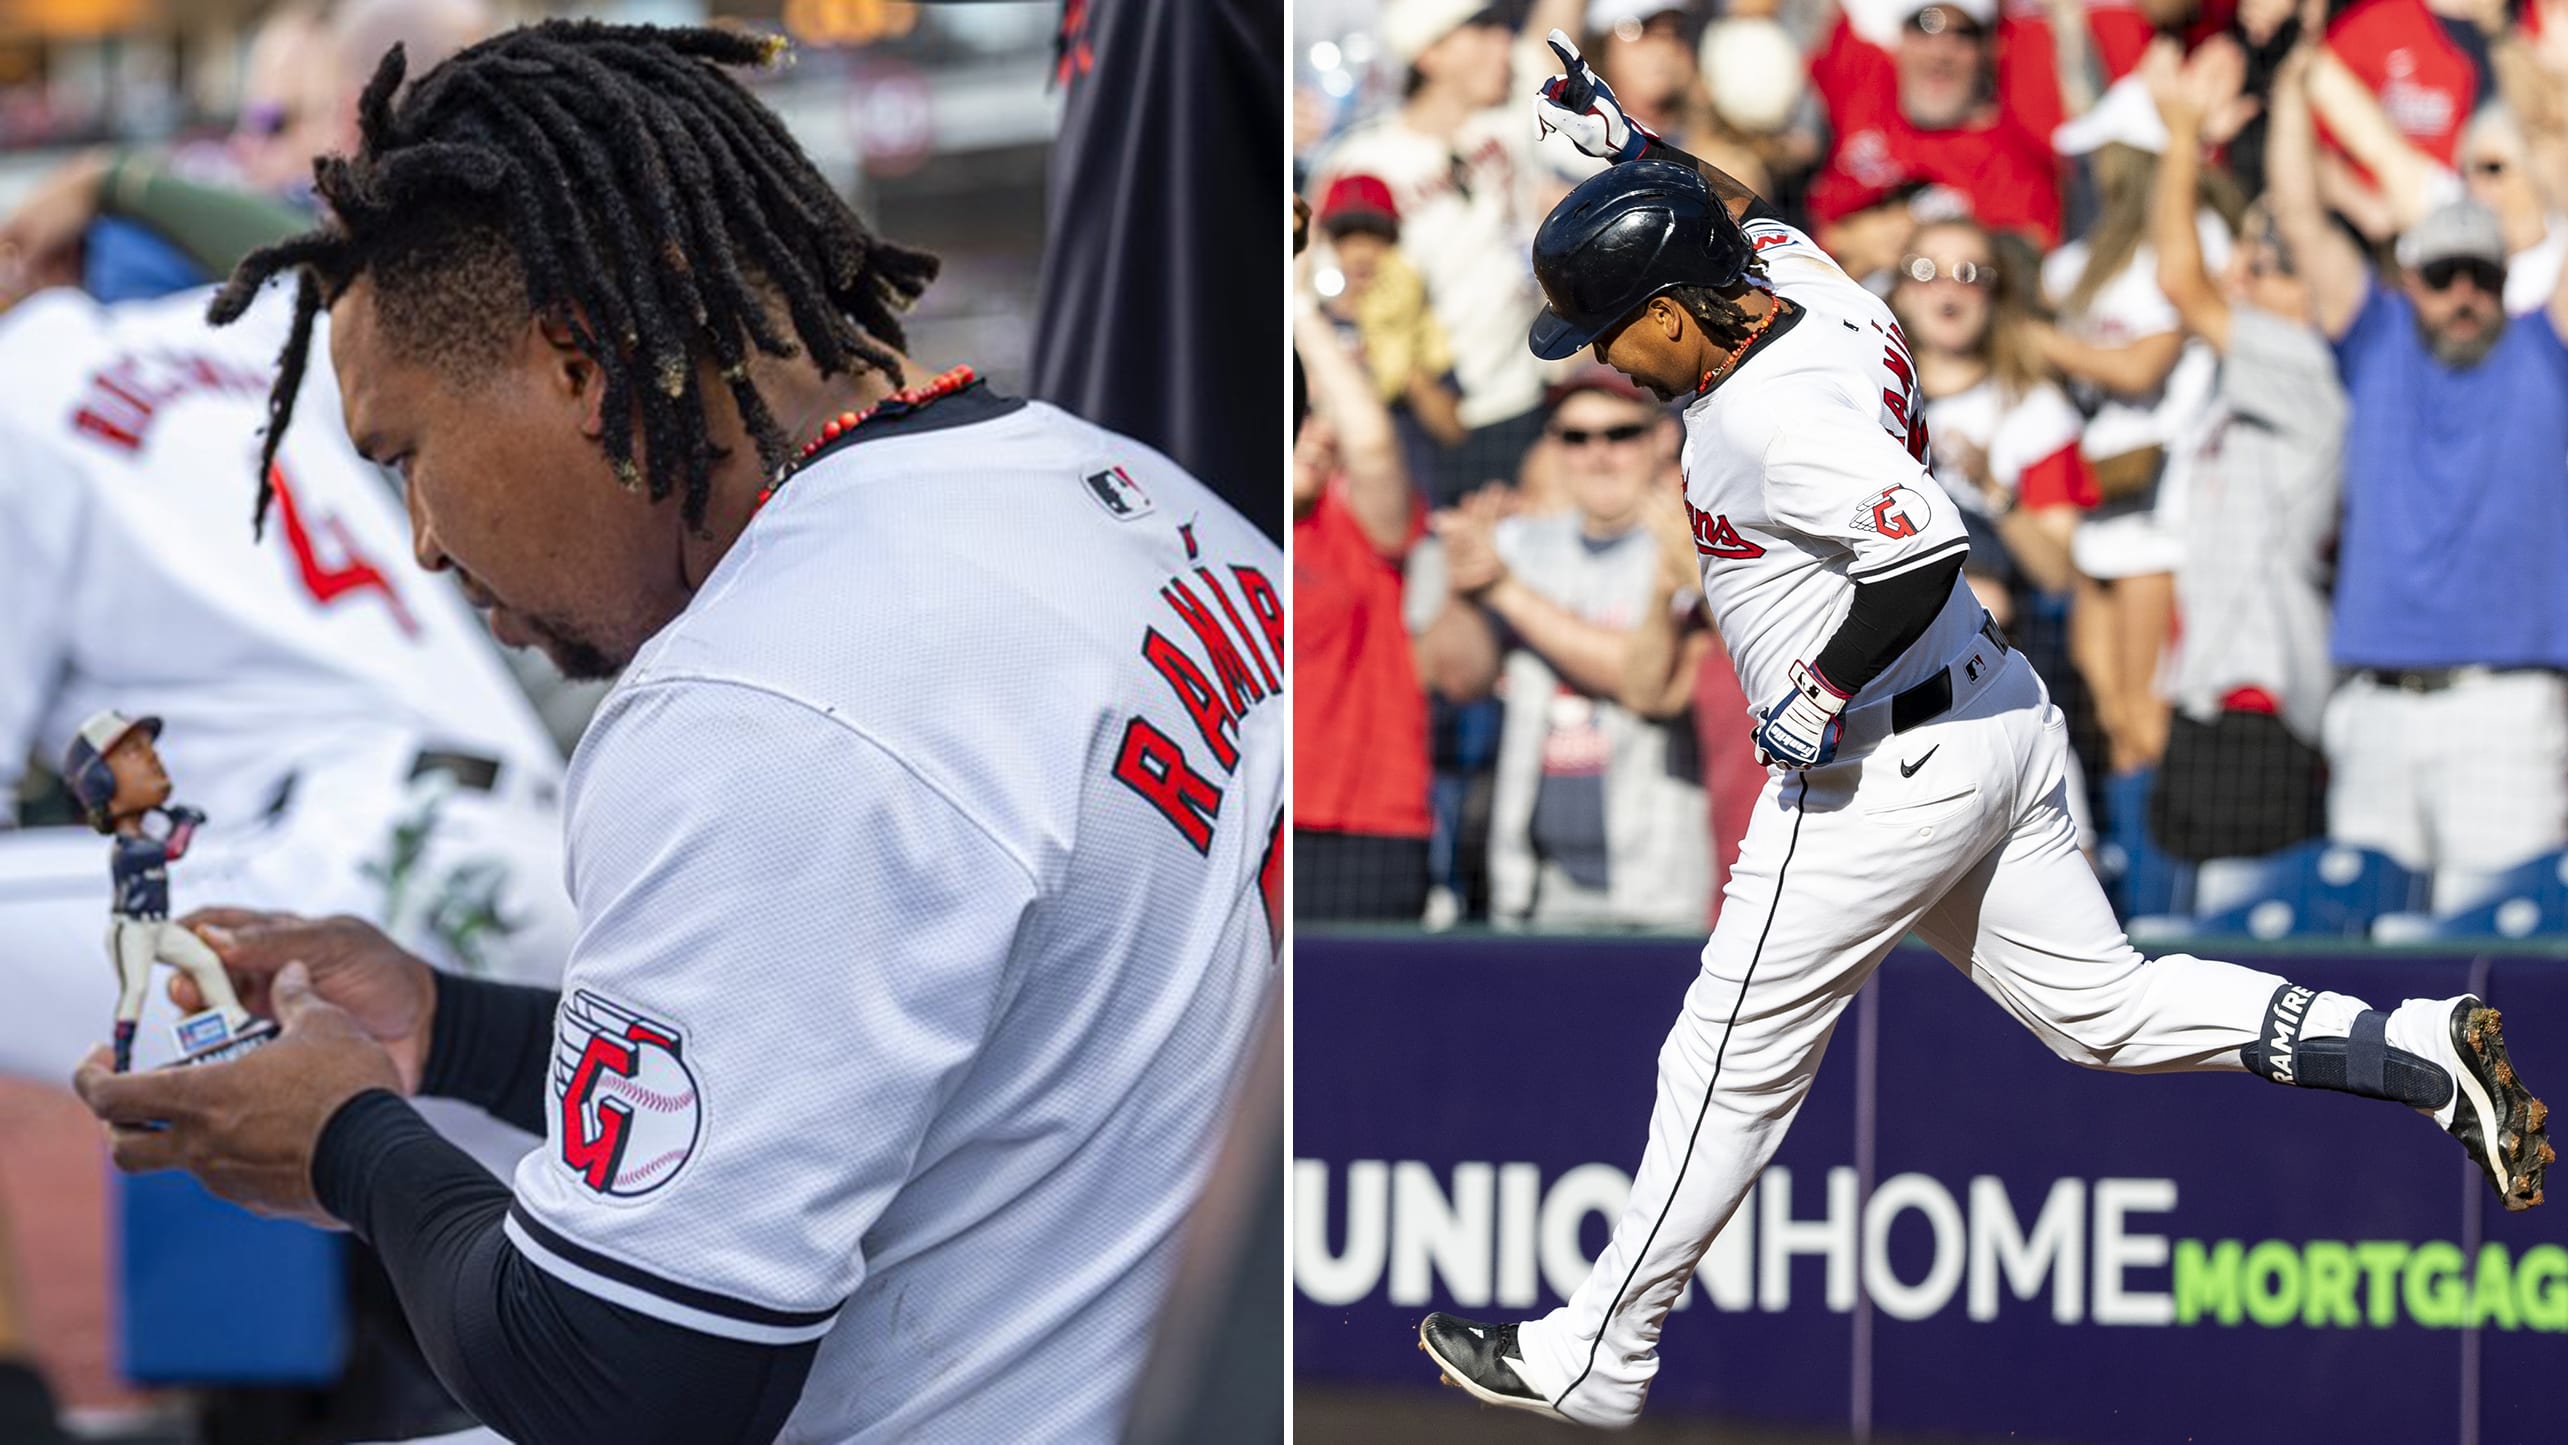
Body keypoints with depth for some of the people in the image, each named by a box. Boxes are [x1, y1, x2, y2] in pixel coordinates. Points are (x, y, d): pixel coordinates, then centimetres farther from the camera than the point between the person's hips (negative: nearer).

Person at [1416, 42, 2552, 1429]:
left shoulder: (1762, 416, -24)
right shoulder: (1817, 292, 2)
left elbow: (1924, 551, -36)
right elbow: (1742, 219, 27)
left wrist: (1819, 697, -25)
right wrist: (1635, 151, 20)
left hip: (1874, 774, -9)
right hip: (1999, 725, 10)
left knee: (1732, 1060, 1)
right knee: (2102, 1005, 15)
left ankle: (1590, 1358, 11)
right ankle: (2419, 1047, 4)